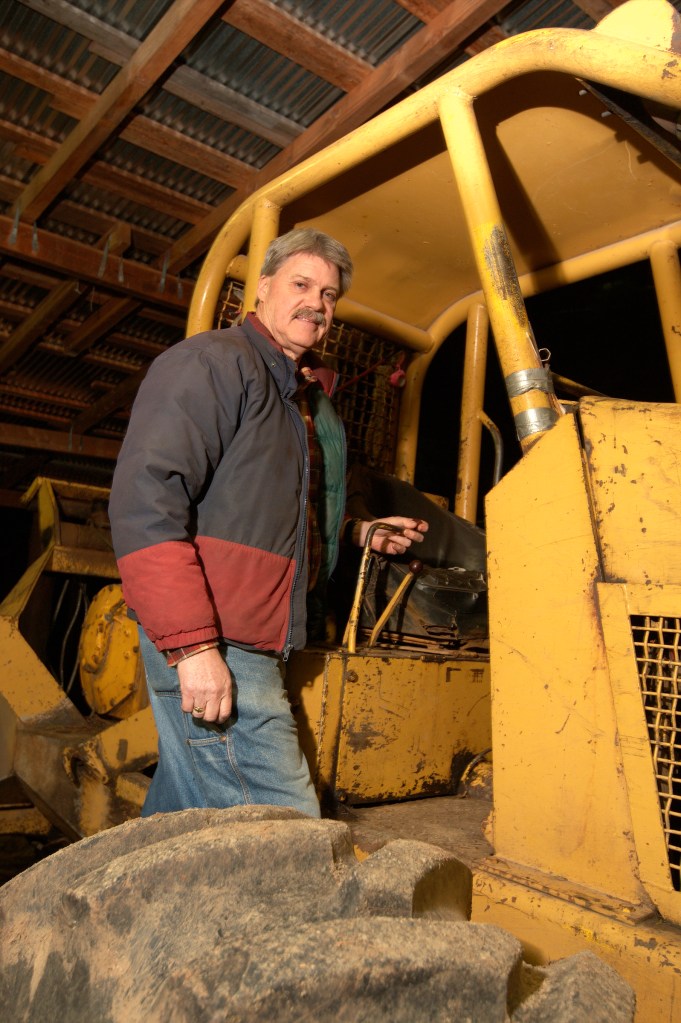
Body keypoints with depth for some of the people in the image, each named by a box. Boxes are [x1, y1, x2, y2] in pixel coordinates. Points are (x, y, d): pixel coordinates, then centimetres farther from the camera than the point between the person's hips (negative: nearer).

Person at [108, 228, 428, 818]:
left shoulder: (312, 398, 22)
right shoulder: (212, 362, -8)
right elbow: (145, 503, -20)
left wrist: (360, 533, 18)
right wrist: (191, 645, -24)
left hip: (256, 645, 9)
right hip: (205, 644, -9)